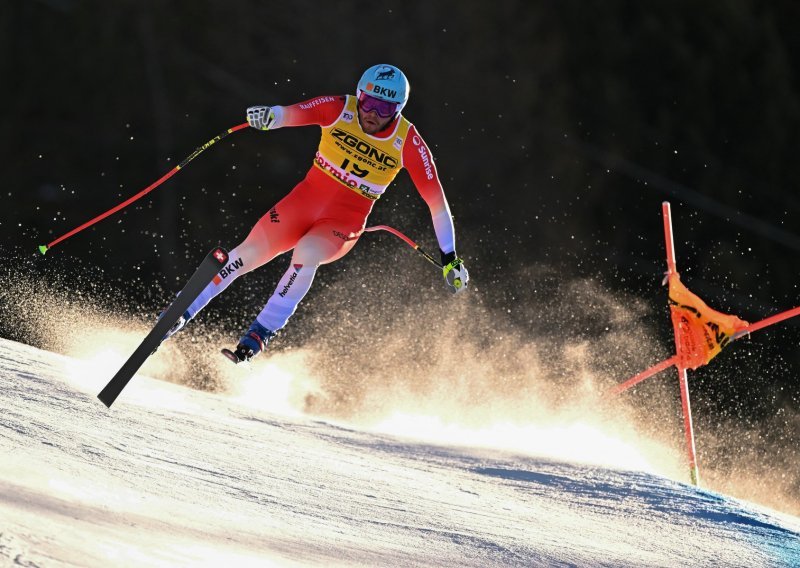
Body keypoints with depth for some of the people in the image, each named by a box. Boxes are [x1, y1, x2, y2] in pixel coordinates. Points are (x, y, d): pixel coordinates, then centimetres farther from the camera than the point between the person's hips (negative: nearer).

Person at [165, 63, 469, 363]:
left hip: (345, 222, -2)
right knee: (248, 253, -9)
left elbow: (435, 198, -10)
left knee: (305, 254, -32)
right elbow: (291, 114, -26)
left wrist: (449, 258, -10)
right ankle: (180, 315, 7)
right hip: (306, 199, 2)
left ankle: (260, 333, -23)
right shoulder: (339, 109, -13)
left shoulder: (408, 143, -14)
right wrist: (269, 116, -51)